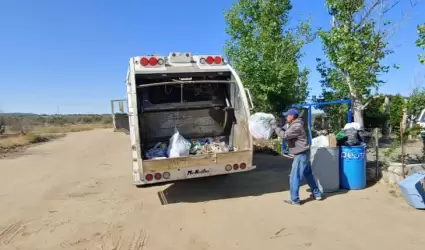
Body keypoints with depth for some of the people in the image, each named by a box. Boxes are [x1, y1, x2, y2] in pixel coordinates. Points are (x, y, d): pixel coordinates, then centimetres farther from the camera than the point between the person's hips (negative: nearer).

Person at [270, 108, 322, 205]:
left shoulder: (296, 127, -22)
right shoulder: (291, 125, 11)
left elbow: (284, 135, -29)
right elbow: (283, 130, 14)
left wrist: (274, 126, -21)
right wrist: (275, 126, 1)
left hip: (301, 155, -11)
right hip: (303, 154, 11)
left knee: (294, 177, -4)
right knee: (308, 174, 20)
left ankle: (294, 200, 4)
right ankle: (317, 194, 33)